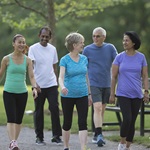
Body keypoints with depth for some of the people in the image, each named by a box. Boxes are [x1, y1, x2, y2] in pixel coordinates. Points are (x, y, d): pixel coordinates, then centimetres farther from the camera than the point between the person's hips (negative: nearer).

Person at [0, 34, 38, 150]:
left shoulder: (27, 60, 2)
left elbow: (31, 76, -6)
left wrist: (34, 87, -22)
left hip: (22, 93, 3)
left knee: (19, 120, 8)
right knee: (11, 119, -14)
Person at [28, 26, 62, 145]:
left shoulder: (53, 49, 8)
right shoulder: (33, 48, -5)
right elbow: (30, 67, -14)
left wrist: (57, 84, 16)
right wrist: (34, 82, -28)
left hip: (51, 85, 3)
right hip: (38, 85, -2)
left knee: (54, 108, -7)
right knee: (38, 111, 5)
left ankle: (56, 136, -1)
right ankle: (39, 137, 14)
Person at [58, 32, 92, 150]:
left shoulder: (84, 59, 6)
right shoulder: (65, 60, -7)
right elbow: (61, 76, -20)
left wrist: (89, 94, 14)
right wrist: (62, 86, -40)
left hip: (82, 95, 3)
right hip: (68, 96, -3)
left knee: (83, 123, -7)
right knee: (67, 122, 9)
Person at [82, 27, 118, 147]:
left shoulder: (110, 48, 4)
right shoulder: (87, 49, 0)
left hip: (107, 84, 3)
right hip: (94, 83, -3)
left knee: (102, 110, 10)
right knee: (97, 108, -17)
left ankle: (96, 136, 20)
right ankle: (99, 135, -23)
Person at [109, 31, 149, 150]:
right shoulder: (120, 57, 0)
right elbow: (114, 77, 3)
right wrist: (112, 94, 1)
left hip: (137, 95, 2)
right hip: (123, 94, -2)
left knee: (132, 122, 4)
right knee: (127, 119, -17)